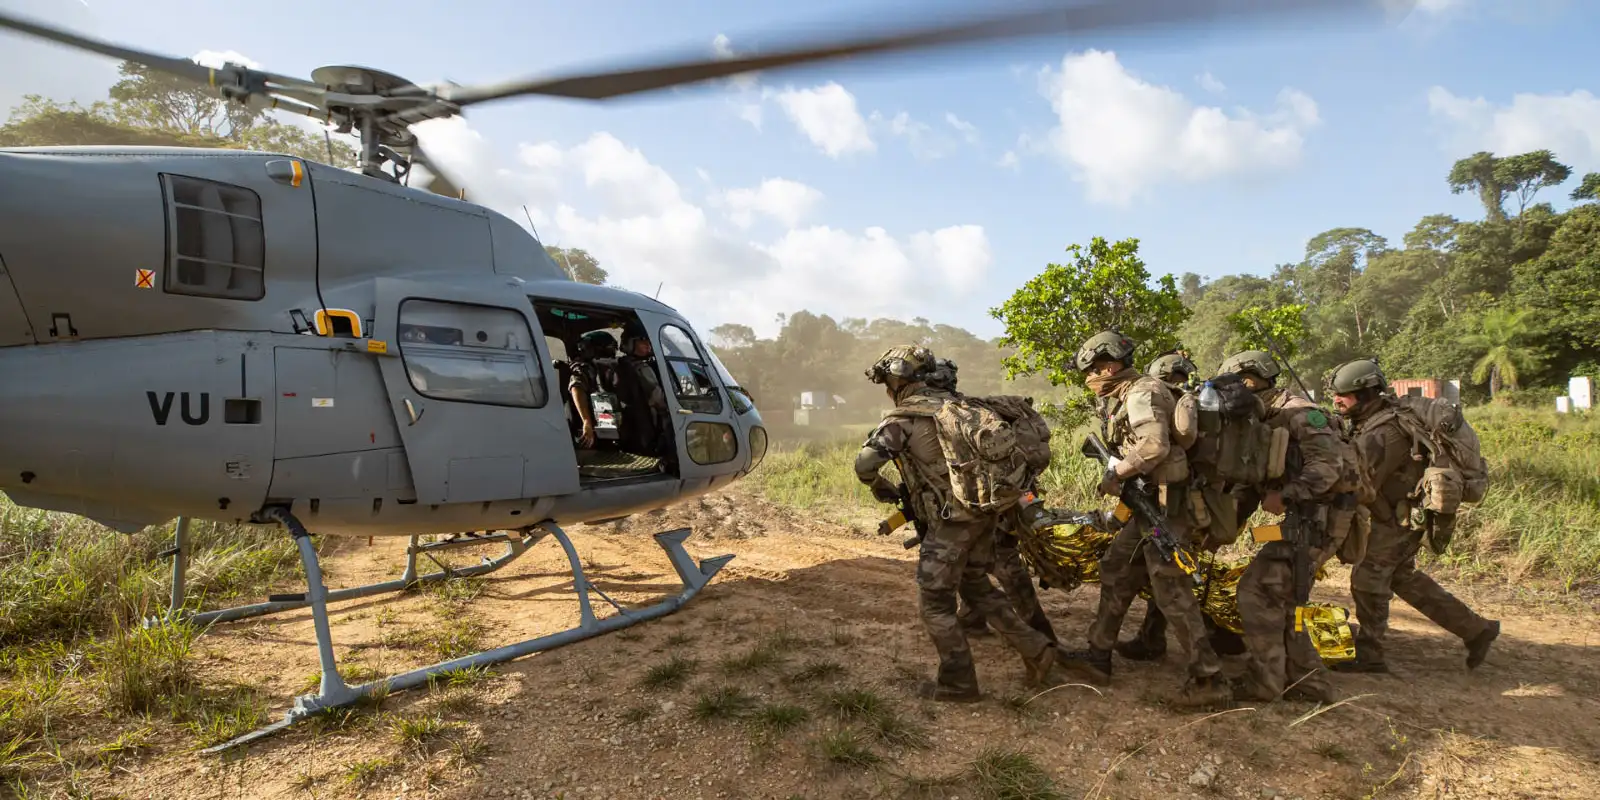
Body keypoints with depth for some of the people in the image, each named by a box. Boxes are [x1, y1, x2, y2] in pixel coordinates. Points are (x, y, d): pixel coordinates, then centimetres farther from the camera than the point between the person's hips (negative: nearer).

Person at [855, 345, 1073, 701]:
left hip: (952, 518, -8)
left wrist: (880, 487, 2)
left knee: (935, 602, 6)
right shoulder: (951, 402, 12)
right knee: (976, 586, 23)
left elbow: (864, 463, -19)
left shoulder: (902, 417, -10)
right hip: (984, 509, 8)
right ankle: (1037, 652, 23)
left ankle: (957, 682, 14)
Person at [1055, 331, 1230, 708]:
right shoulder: (1126, 397, 15)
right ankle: (1098, 657, 23)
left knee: (1172, 593, -6)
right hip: (1148, 506, 11)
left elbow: (1155, 446, -29)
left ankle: (1209, 680, 3)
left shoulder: (1142, 393, -15)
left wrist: (1115, 472, -18)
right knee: (1115, 572, 15)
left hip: (1166, 507, -11)